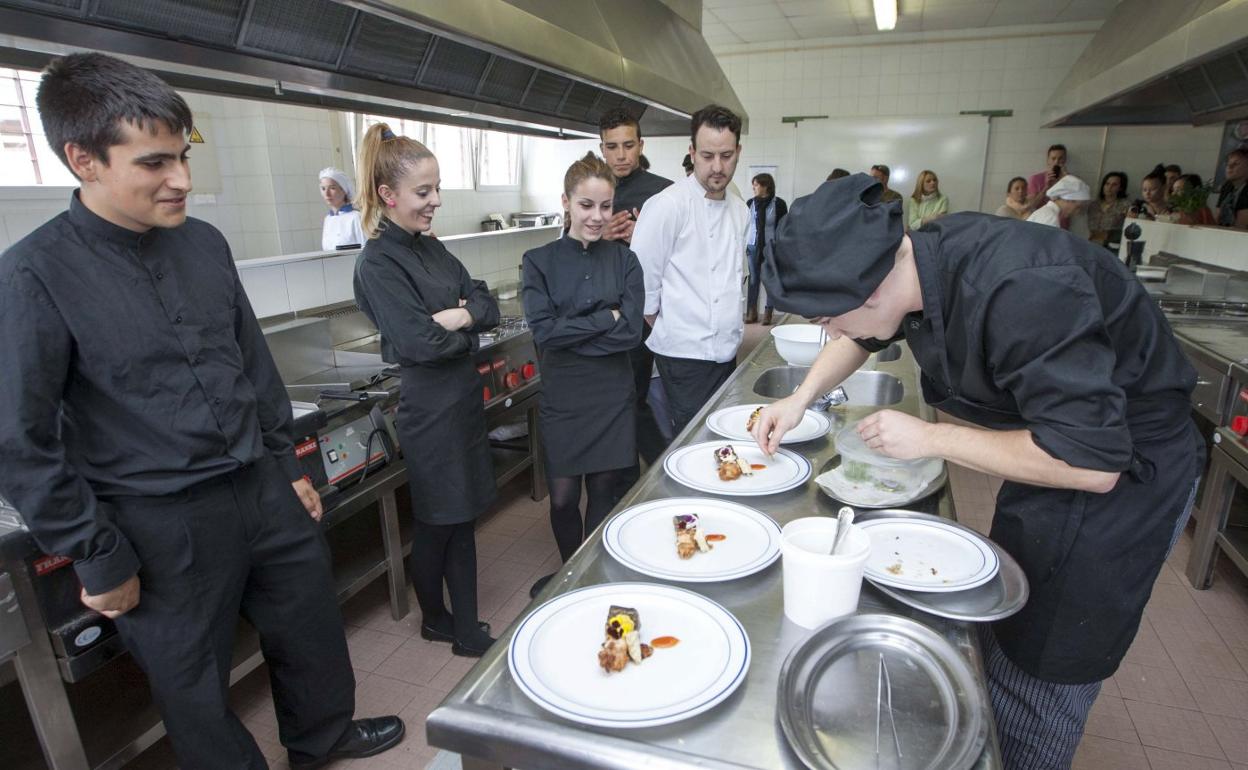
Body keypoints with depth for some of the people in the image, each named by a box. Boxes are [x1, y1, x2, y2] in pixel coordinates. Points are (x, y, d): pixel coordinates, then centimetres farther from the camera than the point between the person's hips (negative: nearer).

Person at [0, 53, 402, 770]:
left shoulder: (205, 243, 1)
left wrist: (288, 467, 11)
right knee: (196, 686, 16)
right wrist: (100, 562, -8)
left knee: (313, 632, 22)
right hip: (161, 526, -5)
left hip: (264, 492, 5)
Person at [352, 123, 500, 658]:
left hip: (463, 397, 8)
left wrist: (457, 317, -17)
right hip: (429, 407, -7)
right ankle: (435, 619, 34)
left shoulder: (432, 249, 9)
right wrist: (468, 328, -7)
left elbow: (488, 306, 4)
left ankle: (466, 628, 28)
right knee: (437, 524, 9)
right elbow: (419, 343, -24)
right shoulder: (378, 264, -15)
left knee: (462, 518, 14)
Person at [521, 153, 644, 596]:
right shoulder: (540, 262, -2)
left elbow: (632, 331, -9)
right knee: (563, 497, 6)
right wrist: (606, 318, -12)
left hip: (613, 395, 1)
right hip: (562, 397, -1)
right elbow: (543, 330, -14)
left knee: (604, 490, 10)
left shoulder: (624, 260, 2)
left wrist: (570, 333, -13)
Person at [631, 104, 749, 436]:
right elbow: (643, 281, -12)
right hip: (685, 356, -7)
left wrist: (733, 331, 14)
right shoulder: (667, 206, -12)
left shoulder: (739, 209, 11)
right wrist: (666, 332, -3)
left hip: (726, 352, 7)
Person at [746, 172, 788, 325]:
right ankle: (752, 312, 12)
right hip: (753, 246, 2)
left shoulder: (779, 204, -5)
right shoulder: (750, 203, 3)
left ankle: (768, 312, 11)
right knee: (753, 279, 5)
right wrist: (743, 244, 5)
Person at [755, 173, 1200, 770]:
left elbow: (1092, 464, -33)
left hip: (1123, 470, -8)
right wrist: (802, 397, -1)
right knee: (1002, 634, 23)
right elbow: (862, 335, 10)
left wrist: (931, 439, -26)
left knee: (1039, 675, 3)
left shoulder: (1023, 293, -38)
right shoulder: (918, 256, -12)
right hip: (1051, 439, 8)